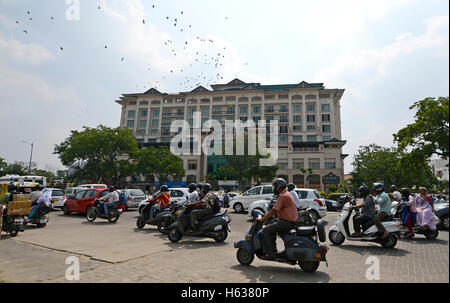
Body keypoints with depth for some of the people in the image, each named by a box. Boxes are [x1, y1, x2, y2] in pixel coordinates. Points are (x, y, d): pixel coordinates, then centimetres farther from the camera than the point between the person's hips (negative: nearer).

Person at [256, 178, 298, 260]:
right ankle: (273, 249, 27)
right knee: (272, 229, 26)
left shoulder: (283, 196, -16)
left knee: (265, 231, -9)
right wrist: (267, 216, 24)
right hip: (291, 221, 11)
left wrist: (262, 219, -13)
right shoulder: (287, 194, 16)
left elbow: (274, 210, -21)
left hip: (286, 222, -11)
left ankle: (270, 254, -7)